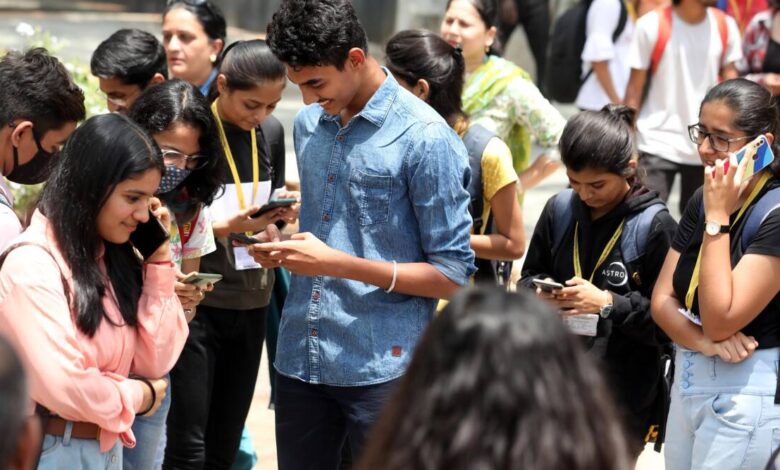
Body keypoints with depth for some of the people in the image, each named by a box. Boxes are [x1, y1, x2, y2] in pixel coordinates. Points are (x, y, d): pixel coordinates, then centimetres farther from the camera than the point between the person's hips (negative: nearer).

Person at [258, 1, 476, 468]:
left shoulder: (426, 138, -12)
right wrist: (283, 244, 1)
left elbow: (453, 276, -11)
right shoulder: (309, 124, 10)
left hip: (381, 370, -6)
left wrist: (337, 263, -18)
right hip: (300, 358, 6)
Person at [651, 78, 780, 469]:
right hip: (686, 379, 8)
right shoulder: (703, 200, 6)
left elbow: (720, 320, -22)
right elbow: (662, 300, 5)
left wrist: (717, 219, -21)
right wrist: (701, 341, -16)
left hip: (745, 393, -7)